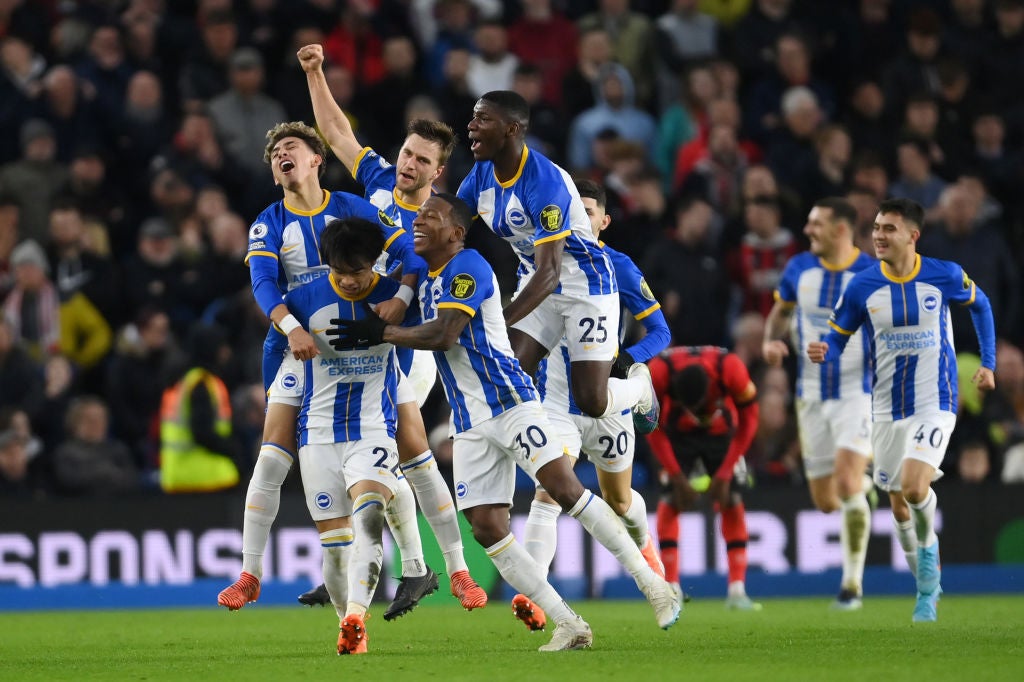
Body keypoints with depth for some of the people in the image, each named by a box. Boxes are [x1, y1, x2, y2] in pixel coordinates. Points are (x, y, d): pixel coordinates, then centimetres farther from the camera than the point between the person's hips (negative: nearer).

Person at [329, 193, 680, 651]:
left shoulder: (468, 267, -10)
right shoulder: (426, 279, 17)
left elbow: (444, 335, -21)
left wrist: (381, 333, -13)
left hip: (509, 402, -8)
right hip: (470, 424, 8)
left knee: (565, 489, -19)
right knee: (487, 529, -3)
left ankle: (652, 584, -10)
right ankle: (568, 626, 1)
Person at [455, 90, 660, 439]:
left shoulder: (544, 182, -31)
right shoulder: (481, 175, -7)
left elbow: (549, 273, -35)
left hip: (586, 284, -7)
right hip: (536, 281, 7)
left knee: (592, 402, -8)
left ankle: (640, 385, 24)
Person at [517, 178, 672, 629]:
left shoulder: (618, 267, -7)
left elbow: (660, 330, -7)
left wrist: (630, 357, -24)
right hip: (556, 402, 0)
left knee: (618, 501, 16)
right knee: (547, 495, -19)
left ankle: (642, 541, 52)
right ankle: (531, 597, -27)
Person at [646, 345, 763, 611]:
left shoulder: (731, 368, -34)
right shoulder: (658, 372, -34)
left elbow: (748, 420, -18)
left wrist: (724, 474, -20)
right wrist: (678, 477, -22)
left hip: (721, 432, 0)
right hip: (678, 434, 0)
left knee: (731, 503, -10)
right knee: (671, 501, -16)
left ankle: (737, 591, -8)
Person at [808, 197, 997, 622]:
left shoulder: (945, 276, -9)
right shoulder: (861, 286, -7)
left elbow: (980, 305, 12)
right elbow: (837, 337, 1)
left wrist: (988, 363, 9)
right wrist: (823, 352, -22)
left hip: (935, 404, -3)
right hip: (887, 409, 3)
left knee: (914, 487, -24)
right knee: (899, 507, 9)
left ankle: (927, 542, 9)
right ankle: (928, 586, 31)